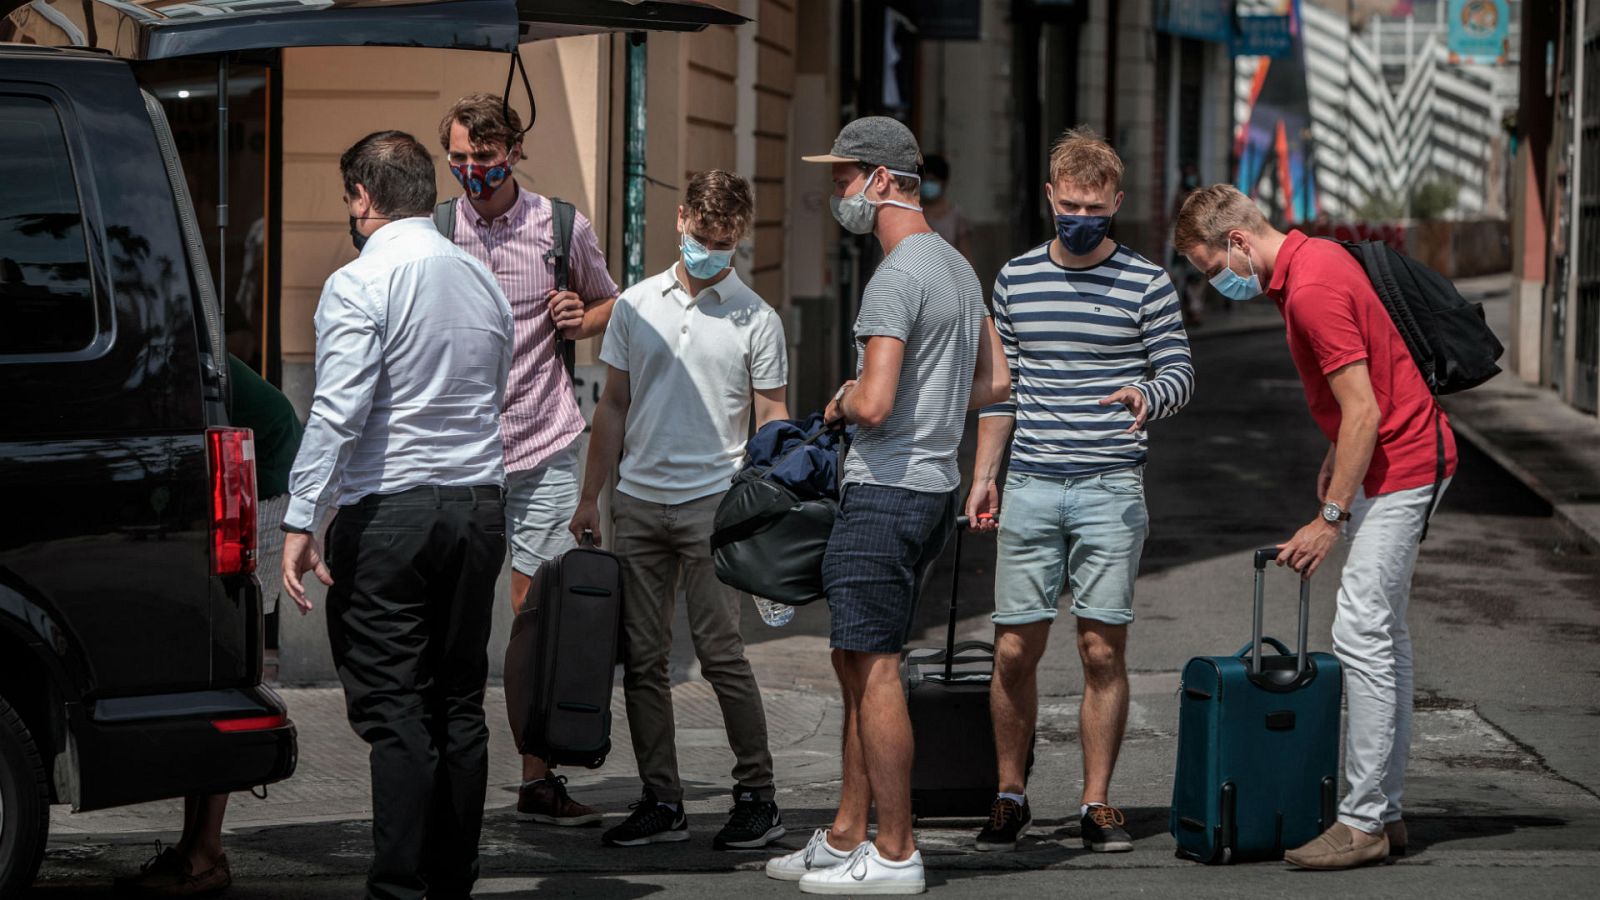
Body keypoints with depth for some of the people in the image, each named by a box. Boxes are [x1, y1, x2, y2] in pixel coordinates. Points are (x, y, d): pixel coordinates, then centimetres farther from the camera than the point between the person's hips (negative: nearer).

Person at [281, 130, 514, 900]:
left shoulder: (359, 286, -9)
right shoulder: (482, 281, 14)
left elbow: (338, 412, -17)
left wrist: (301, 520, -17)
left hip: (388, 509, -7)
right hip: (480, 504, 7)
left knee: (391, 708, -7)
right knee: (460, 706, 9)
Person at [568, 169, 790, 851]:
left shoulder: (756, 320, 1)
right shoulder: (637, 305, 10)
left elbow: (772, 419, 2)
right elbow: (614, 406, 16)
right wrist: (590, 495, 12)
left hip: (714, 500, -4)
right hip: (638, 501, 4)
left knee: (721, 654, -9)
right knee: (643, 659, 5)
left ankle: (757, 798, 0)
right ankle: (661, 801, 11)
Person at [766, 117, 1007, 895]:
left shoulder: (897, 278, -17)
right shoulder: (957, 266, 15)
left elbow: (874, 404, -25)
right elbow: (992, 382, 23)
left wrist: (841, 403, -4)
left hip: (885, 489, -10)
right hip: (935, 483, 10)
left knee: (874, 665, -6)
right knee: (856, 660, 15)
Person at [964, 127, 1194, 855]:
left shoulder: (1146, 283, 1)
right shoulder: (1015, 278, 9)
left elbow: (1180, 372, 0)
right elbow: (1001, 383, 15)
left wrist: (1146, 397, -22)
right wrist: (983, 474, 11)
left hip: (1112, 491, -2)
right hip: (1031, 489, 2)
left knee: (1103, 651, -1)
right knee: (1015, 651, 1)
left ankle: (1096, 803, 7)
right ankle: (1011, 797, 15)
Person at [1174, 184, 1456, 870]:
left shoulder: (1311, 290, -22)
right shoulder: (1311, 261, 10)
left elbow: (1364, 412, -24)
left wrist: (1330, 518, -20)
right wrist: (1337, 454, 23)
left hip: (1401, 468, -11)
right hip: (1393, 460, 11)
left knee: (1362, 634, -11)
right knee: (1383, 636, 13)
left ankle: (1363, 822, -9)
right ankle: (1384, 810, 17)